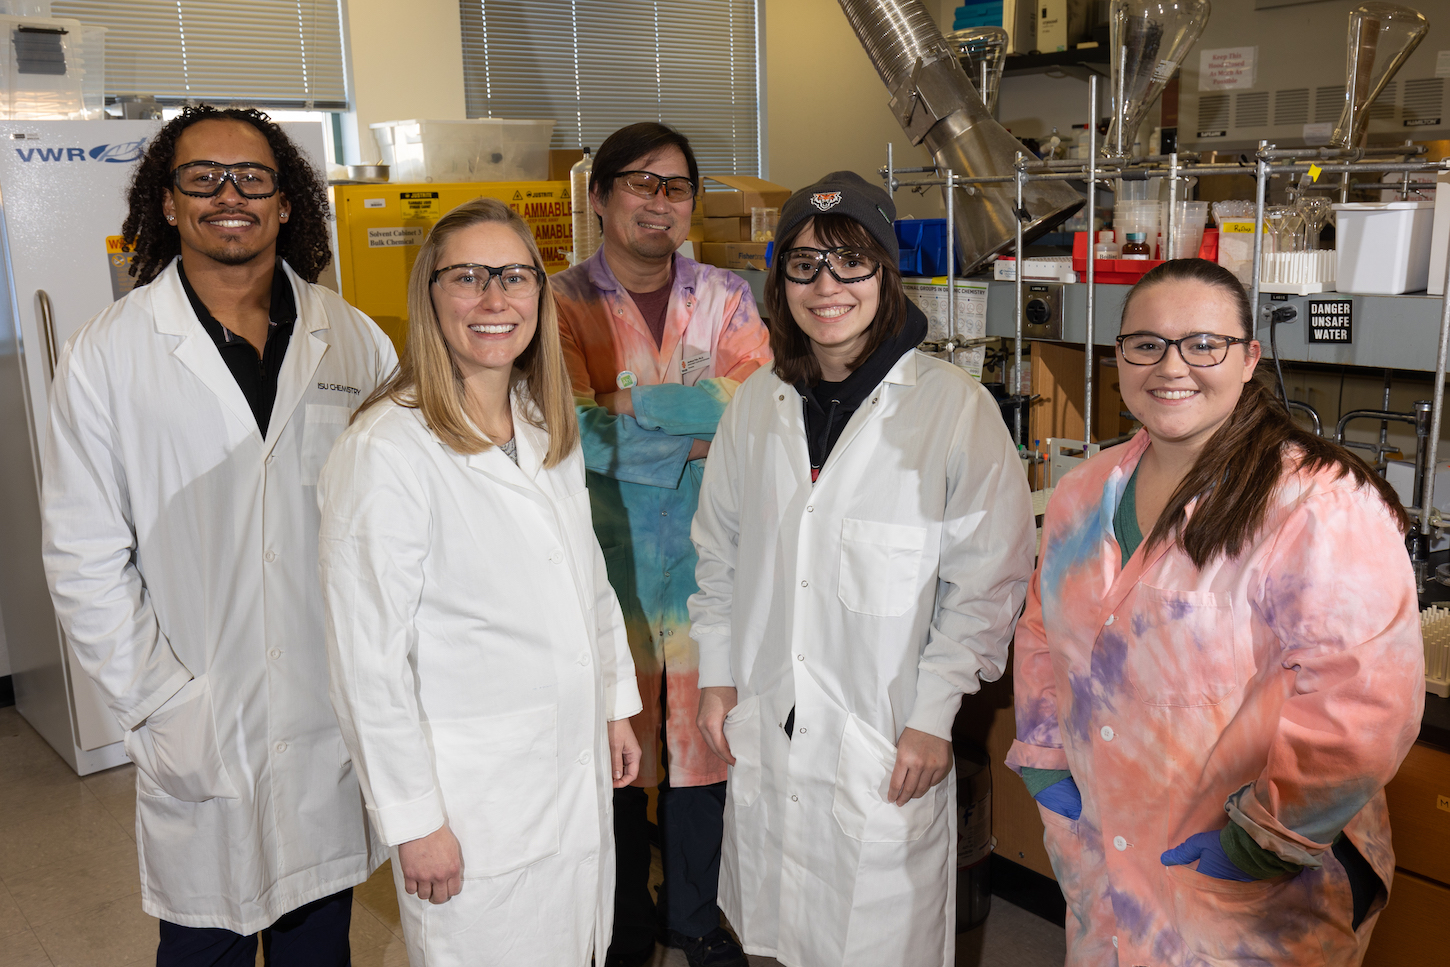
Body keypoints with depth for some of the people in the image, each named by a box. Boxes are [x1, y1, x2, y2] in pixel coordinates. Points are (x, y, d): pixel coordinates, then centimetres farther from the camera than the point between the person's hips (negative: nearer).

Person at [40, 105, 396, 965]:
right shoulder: (108, 355, -4)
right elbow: (85, 561, -4)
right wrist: (162, 707, -9)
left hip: (337, 717, 2)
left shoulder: (355, 340, 1)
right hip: (198, 733, -1)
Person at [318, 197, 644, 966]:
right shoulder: (387, 449, -20)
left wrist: (617, 703, 14)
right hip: (470, 801, -7)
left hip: (576, 769, 7)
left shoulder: (549, 426, 4)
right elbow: (368, 659, -18)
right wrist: (415, 820, -14)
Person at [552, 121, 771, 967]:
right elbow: (576, 436, -14)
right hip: (607, 560, -2)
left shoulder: (725, 298, 6)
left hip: (708, 556, 2)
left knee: (703, 734, 12)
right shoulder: (563, 304, -2)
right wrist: (699, 424, -14)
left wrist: (630, 406, -17)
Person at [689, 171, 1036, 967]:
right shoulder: (758, 401, 4)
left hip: (887, 743, -4)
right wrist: (716, 674, 10)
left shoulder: (955, 406, -11)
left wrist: (933, 715, -10)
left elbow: (988, 578, -9)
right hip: (764, 730, 4)